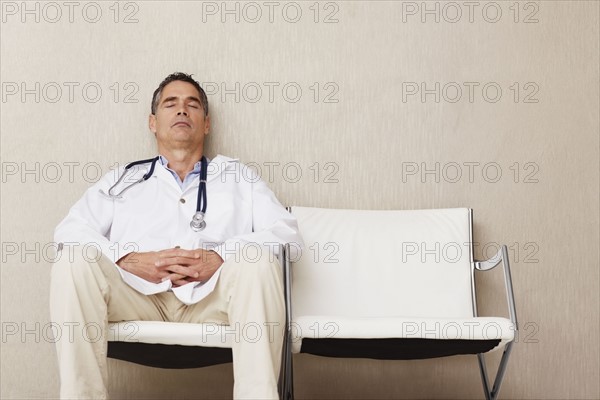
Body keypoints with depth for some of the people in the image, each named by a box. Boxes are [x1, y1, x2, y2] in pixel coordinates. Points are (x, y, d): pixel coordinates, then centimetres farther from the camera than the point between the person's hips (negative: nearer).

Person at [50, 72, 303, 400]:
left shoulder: (237, 177, 23)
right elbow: (69, 231, 9)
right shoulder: (122, 181, 25)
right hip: (138, 296, 1)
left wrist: (220, 257, -11)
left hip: (212, 299, 0)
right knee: (75, 261, -26)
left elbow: (287, 233, 7)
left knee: (255, 257, -30)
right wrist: (131, 260, -10)